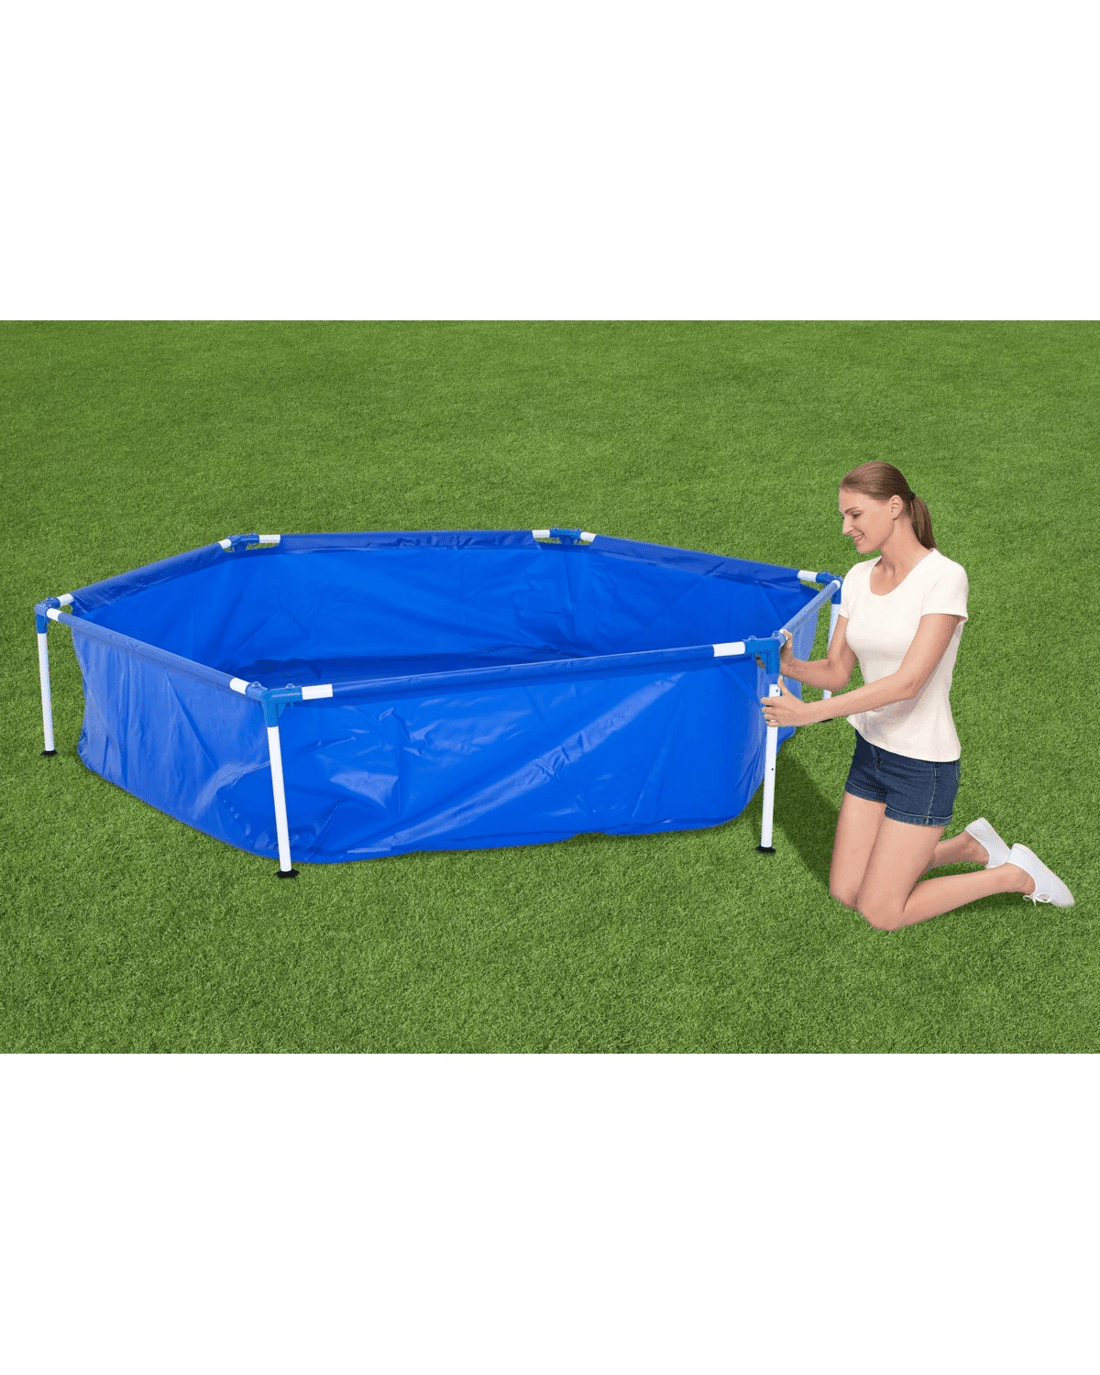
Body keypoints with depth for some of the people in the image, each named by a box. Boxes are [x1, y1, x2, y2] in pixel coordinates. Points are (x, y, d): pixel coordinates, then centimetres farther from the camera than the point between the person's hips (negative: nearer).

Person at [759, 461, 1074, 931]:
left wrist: (809, 712, -28)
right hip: (870, 750, 7)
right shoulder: (859, 578, 1)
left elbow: (907, 682, -26)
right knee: (845, 892, 11)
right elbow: (837, 671, 4)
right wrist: (790, 666, -18)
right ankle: (967, 845, 26)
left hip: (923, 765, -7)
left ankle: (1015, 875, 16)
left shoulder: (945, 578, -20)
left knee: (880, 913, -1)